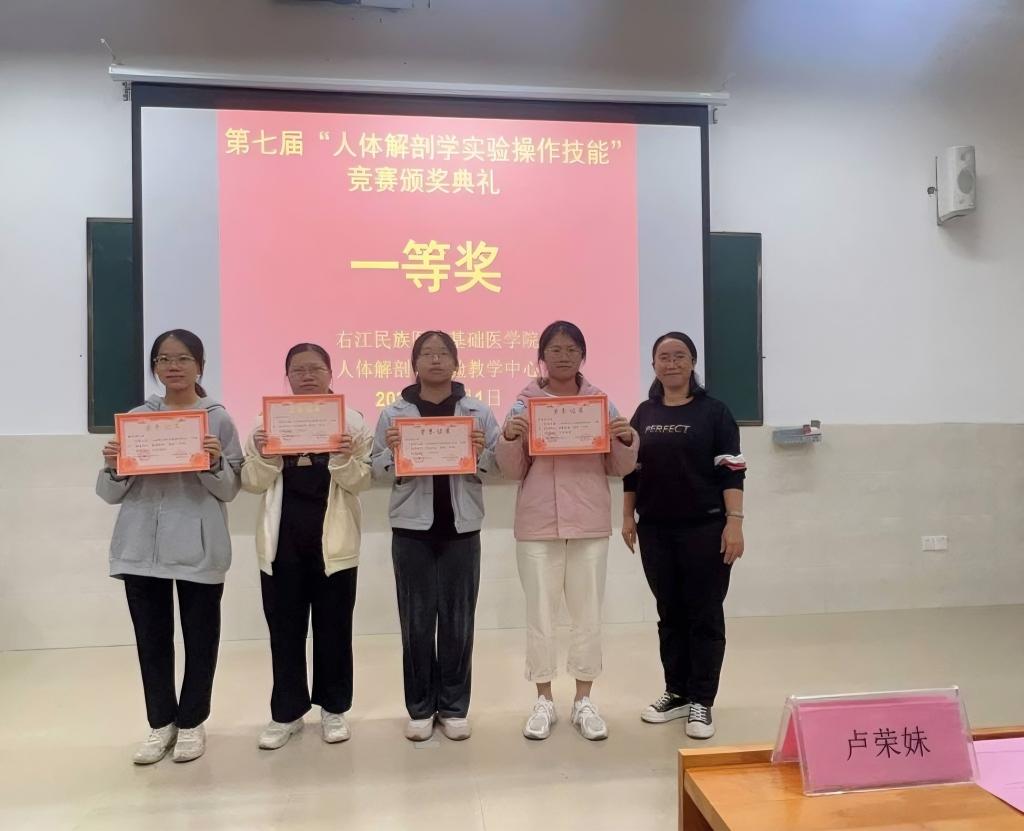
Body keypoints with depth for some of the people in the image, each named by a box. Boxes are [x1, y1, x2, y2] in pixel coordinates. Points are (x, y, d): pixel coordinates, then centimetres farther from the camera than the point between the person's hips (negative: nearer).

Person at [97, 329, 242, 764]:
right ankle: (161, 722, 27)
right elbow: (111, 493, 9)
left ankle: (192, 722, 25)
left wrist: (215, 463, -20)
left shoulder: (219, 419, 0)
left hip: (199, 547, -2)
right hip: (142, 545, 3)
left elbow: (230, 490, -2)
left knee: (200, 636, 8)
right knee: (151, 637, 11)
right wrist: (112, 466, -11)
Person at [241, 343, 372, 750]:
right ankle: (287, 712, 24)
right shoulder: (269, 421, 5)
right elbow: (252, 483, 2)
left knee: (333, 627, 10)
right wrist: (264, 456, -17)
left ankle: (334, 708, 25)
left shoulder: (351, 421, -2)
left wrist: (344, 459, -24)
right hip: (282, 539, 2)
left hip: (333, 540, -2)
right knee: (284, 628, 11)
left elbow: (360, 483, -5)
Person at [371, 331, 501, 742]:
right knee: (416, 621, 7)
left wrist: (480, 453, -16)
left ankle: (454, 706, 22)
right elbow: (378, 470, 4)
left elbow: (497, 467, 4)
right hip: (411, 528, 0)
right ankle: (420, 708, 22)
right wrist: (392, 452, -16)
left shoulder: (479, 412, 3)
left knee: (458, 620, 8)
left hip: (461, 528, 0)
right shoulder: (394, 413, 3)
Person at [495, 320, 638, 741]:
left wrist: (628, 441, -12)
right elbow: (513, 471, 2)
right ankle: (544, 700, 23)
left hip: (590, 523, 1)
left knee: (588, 613, 9)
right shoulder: (524, 405, 1)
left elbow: (619, 468, 7)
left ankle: (583, 700, 25)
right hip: (538, 524, -1)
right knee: (540, 613, 8)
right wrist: (509, 439, -15)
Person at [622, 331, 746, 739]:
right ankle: (677, 693, 26)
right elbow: (632, 469, 13)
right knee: (670, 613, 13)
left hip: (704, 528, -4)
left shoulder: (714, 411, -3)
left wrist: (734, 522, -14)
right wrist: (628, 516, 9)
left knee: (704, 614, 3)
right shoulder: (644, 414, 9)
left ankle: (702, 701, 14)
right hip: (655, 530, 4)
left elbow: (732, 471, -7)